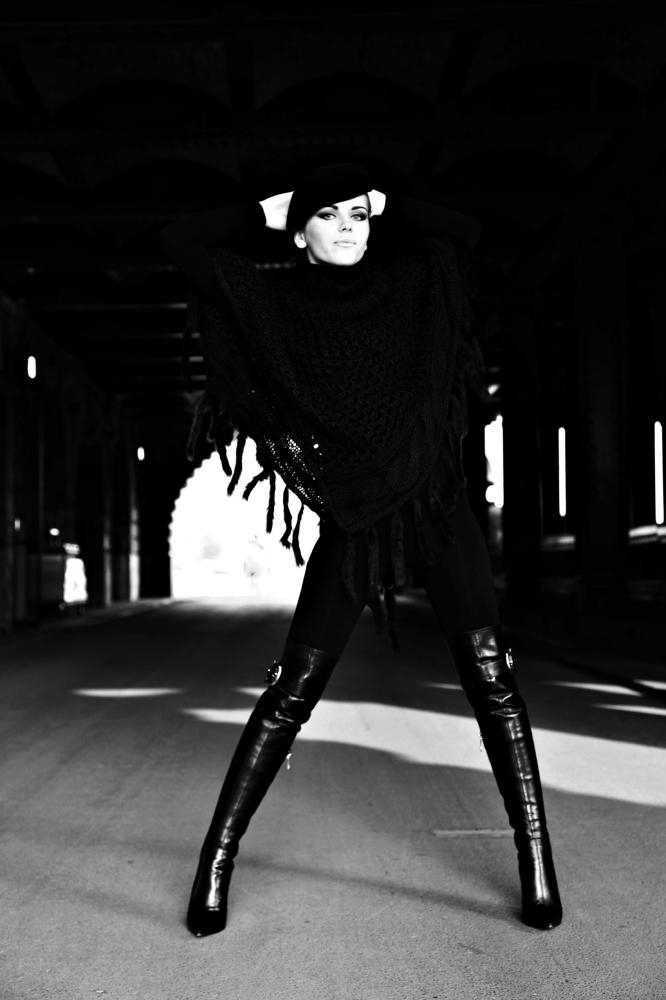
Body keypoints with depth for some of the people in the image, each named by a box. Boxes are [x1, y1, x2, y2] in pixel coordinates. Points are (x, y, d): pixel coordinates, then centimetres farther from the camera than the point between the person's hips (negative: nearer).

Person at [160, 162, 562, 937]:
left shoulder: (406, 279, 10)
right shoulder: (274, 300, 5)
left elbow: (465, 228, 21)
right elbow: (182, 241, 3)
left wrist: (385, 206, 14)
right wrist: (268, 211, 9)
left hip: (438, 508, 2)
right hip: (352, 522, -2)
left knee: (492, 678, -4)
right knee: (291, 691, -2)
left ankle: (536, 864, 4)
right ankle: (217, 859, 9)